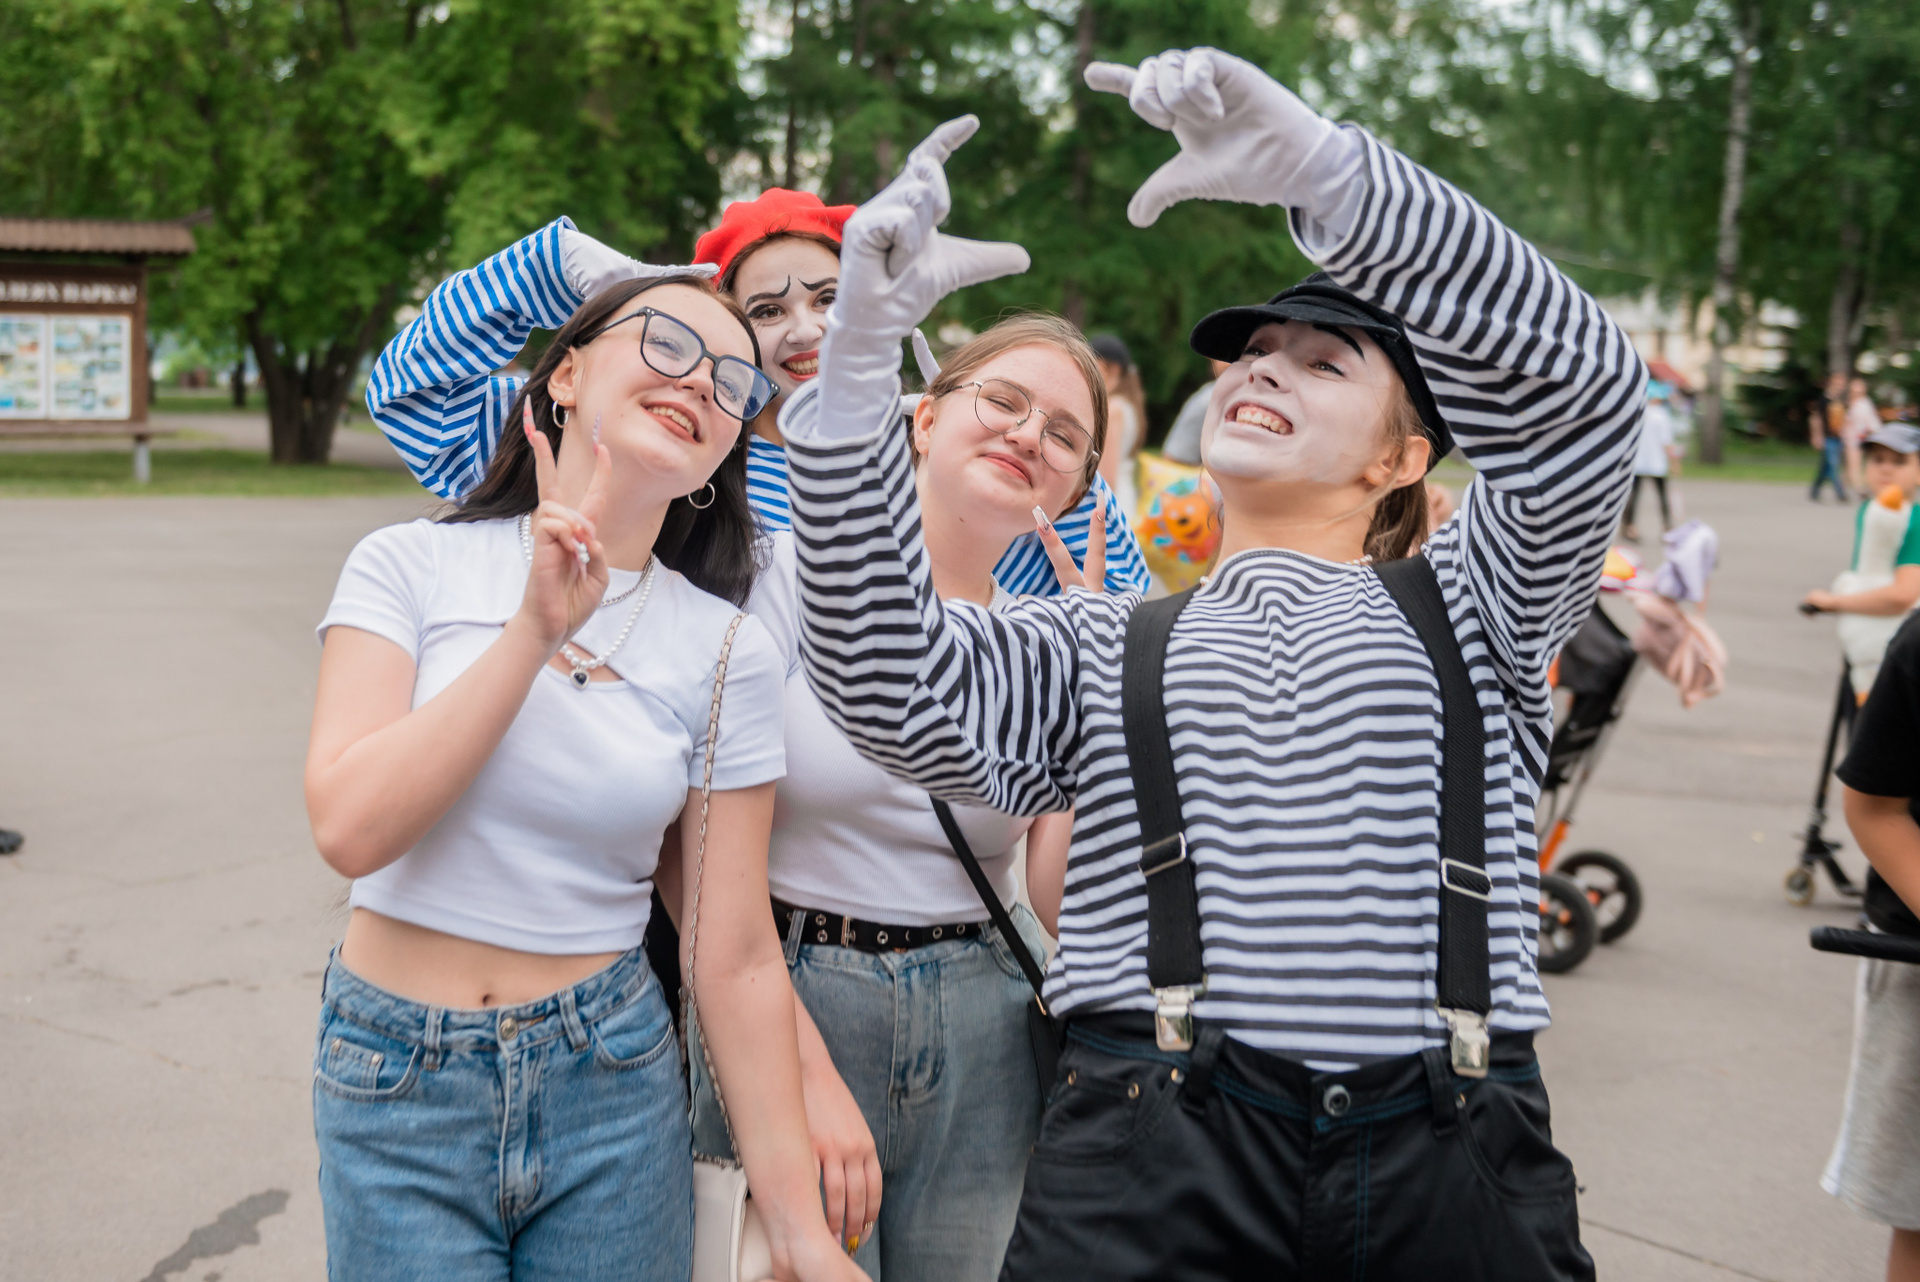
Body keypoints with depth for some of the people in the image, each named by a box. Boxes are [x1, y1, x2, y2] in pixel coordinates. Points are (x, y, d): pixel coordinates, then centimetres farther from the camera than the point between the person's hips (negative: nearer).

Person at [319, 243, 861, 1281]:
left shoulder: (728, 652, -3)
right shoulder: (412, 565, -5)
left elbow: (737, 960, -2)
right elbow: (349, 828, -17)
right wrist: (536, 633, -19)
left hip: (612, 1086, 1)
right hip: (398, 1084, -1)